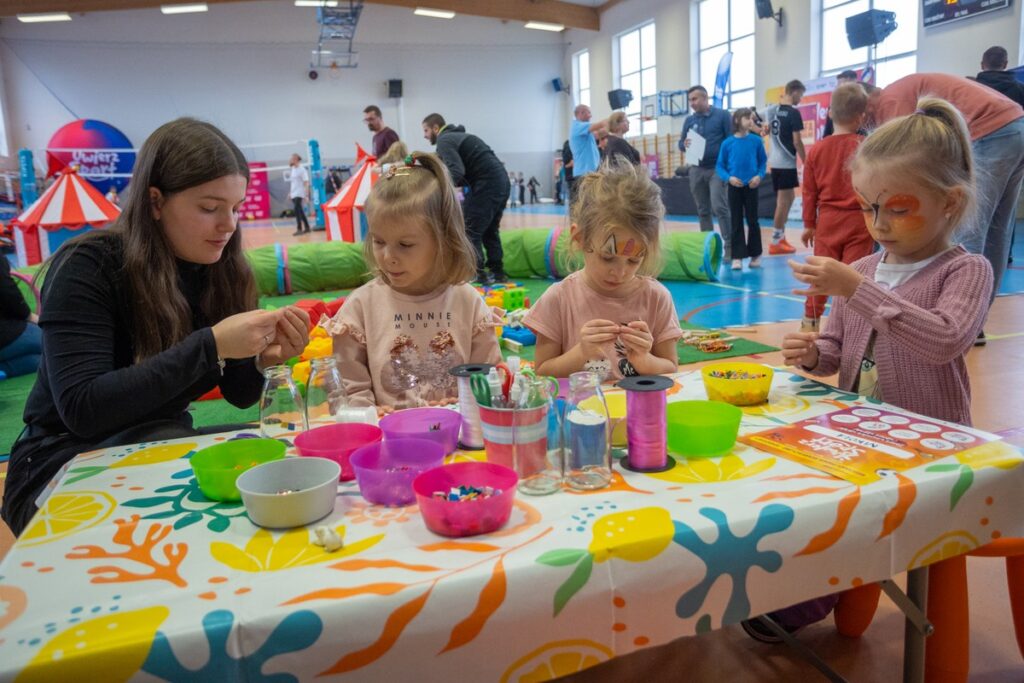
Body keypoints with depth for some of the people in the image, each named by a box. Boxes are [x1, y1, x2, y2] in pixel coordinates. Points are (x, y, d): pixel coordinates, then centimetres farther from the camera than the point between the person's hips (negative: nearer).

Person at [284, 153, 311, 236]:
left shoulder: (301, 169, -10)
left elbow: (306, 182, -13)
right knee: (299, 211, 11)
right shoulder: (292, 169, 14)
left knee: (297, 209, -17)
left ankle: (299, 229, -17)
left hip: (299, 193, -8)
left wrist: (306, 192, -20)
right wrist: (290, 192, 20)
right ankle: (307, 227, 21)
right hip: (293, 194, 8)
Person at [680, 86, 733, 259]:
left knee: (719, 207, -14)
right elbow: (681, 143, 14)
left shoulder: (722, 115, -1)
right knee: (703, 211, 9)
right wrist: (685, 144, -10)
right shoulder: (689, 120, 11)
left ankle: (729, 246, -10)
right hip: (696, 170, 4)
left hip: (717, 168, -4)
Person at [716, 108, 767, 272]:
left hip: (751, 186, 0)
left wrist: (759, 176, -10)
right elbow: (720, 166, 0)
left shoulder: (756, 141, -1)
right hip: (734, 187, 0)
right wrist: (728, 178, -15)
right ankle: (737, 257, 8)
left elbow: (763, 161, 6)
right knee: (736, 222, 4)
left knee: (752, 221, 7)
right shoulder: (728, 143, -3)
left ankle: (755, 254, 19)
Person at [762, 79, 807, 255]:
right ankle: (775, 242, 0)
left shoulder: (774, 110, 9)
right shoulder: (793, 113, -12)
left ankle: (780, 236, 20)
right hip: (787, 162, -8)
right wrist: (806, 162, -6)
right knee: (783, 200, -3)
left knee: (788, 197, 17)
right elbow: (797, 141, -13)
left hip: (775, 161, 8)